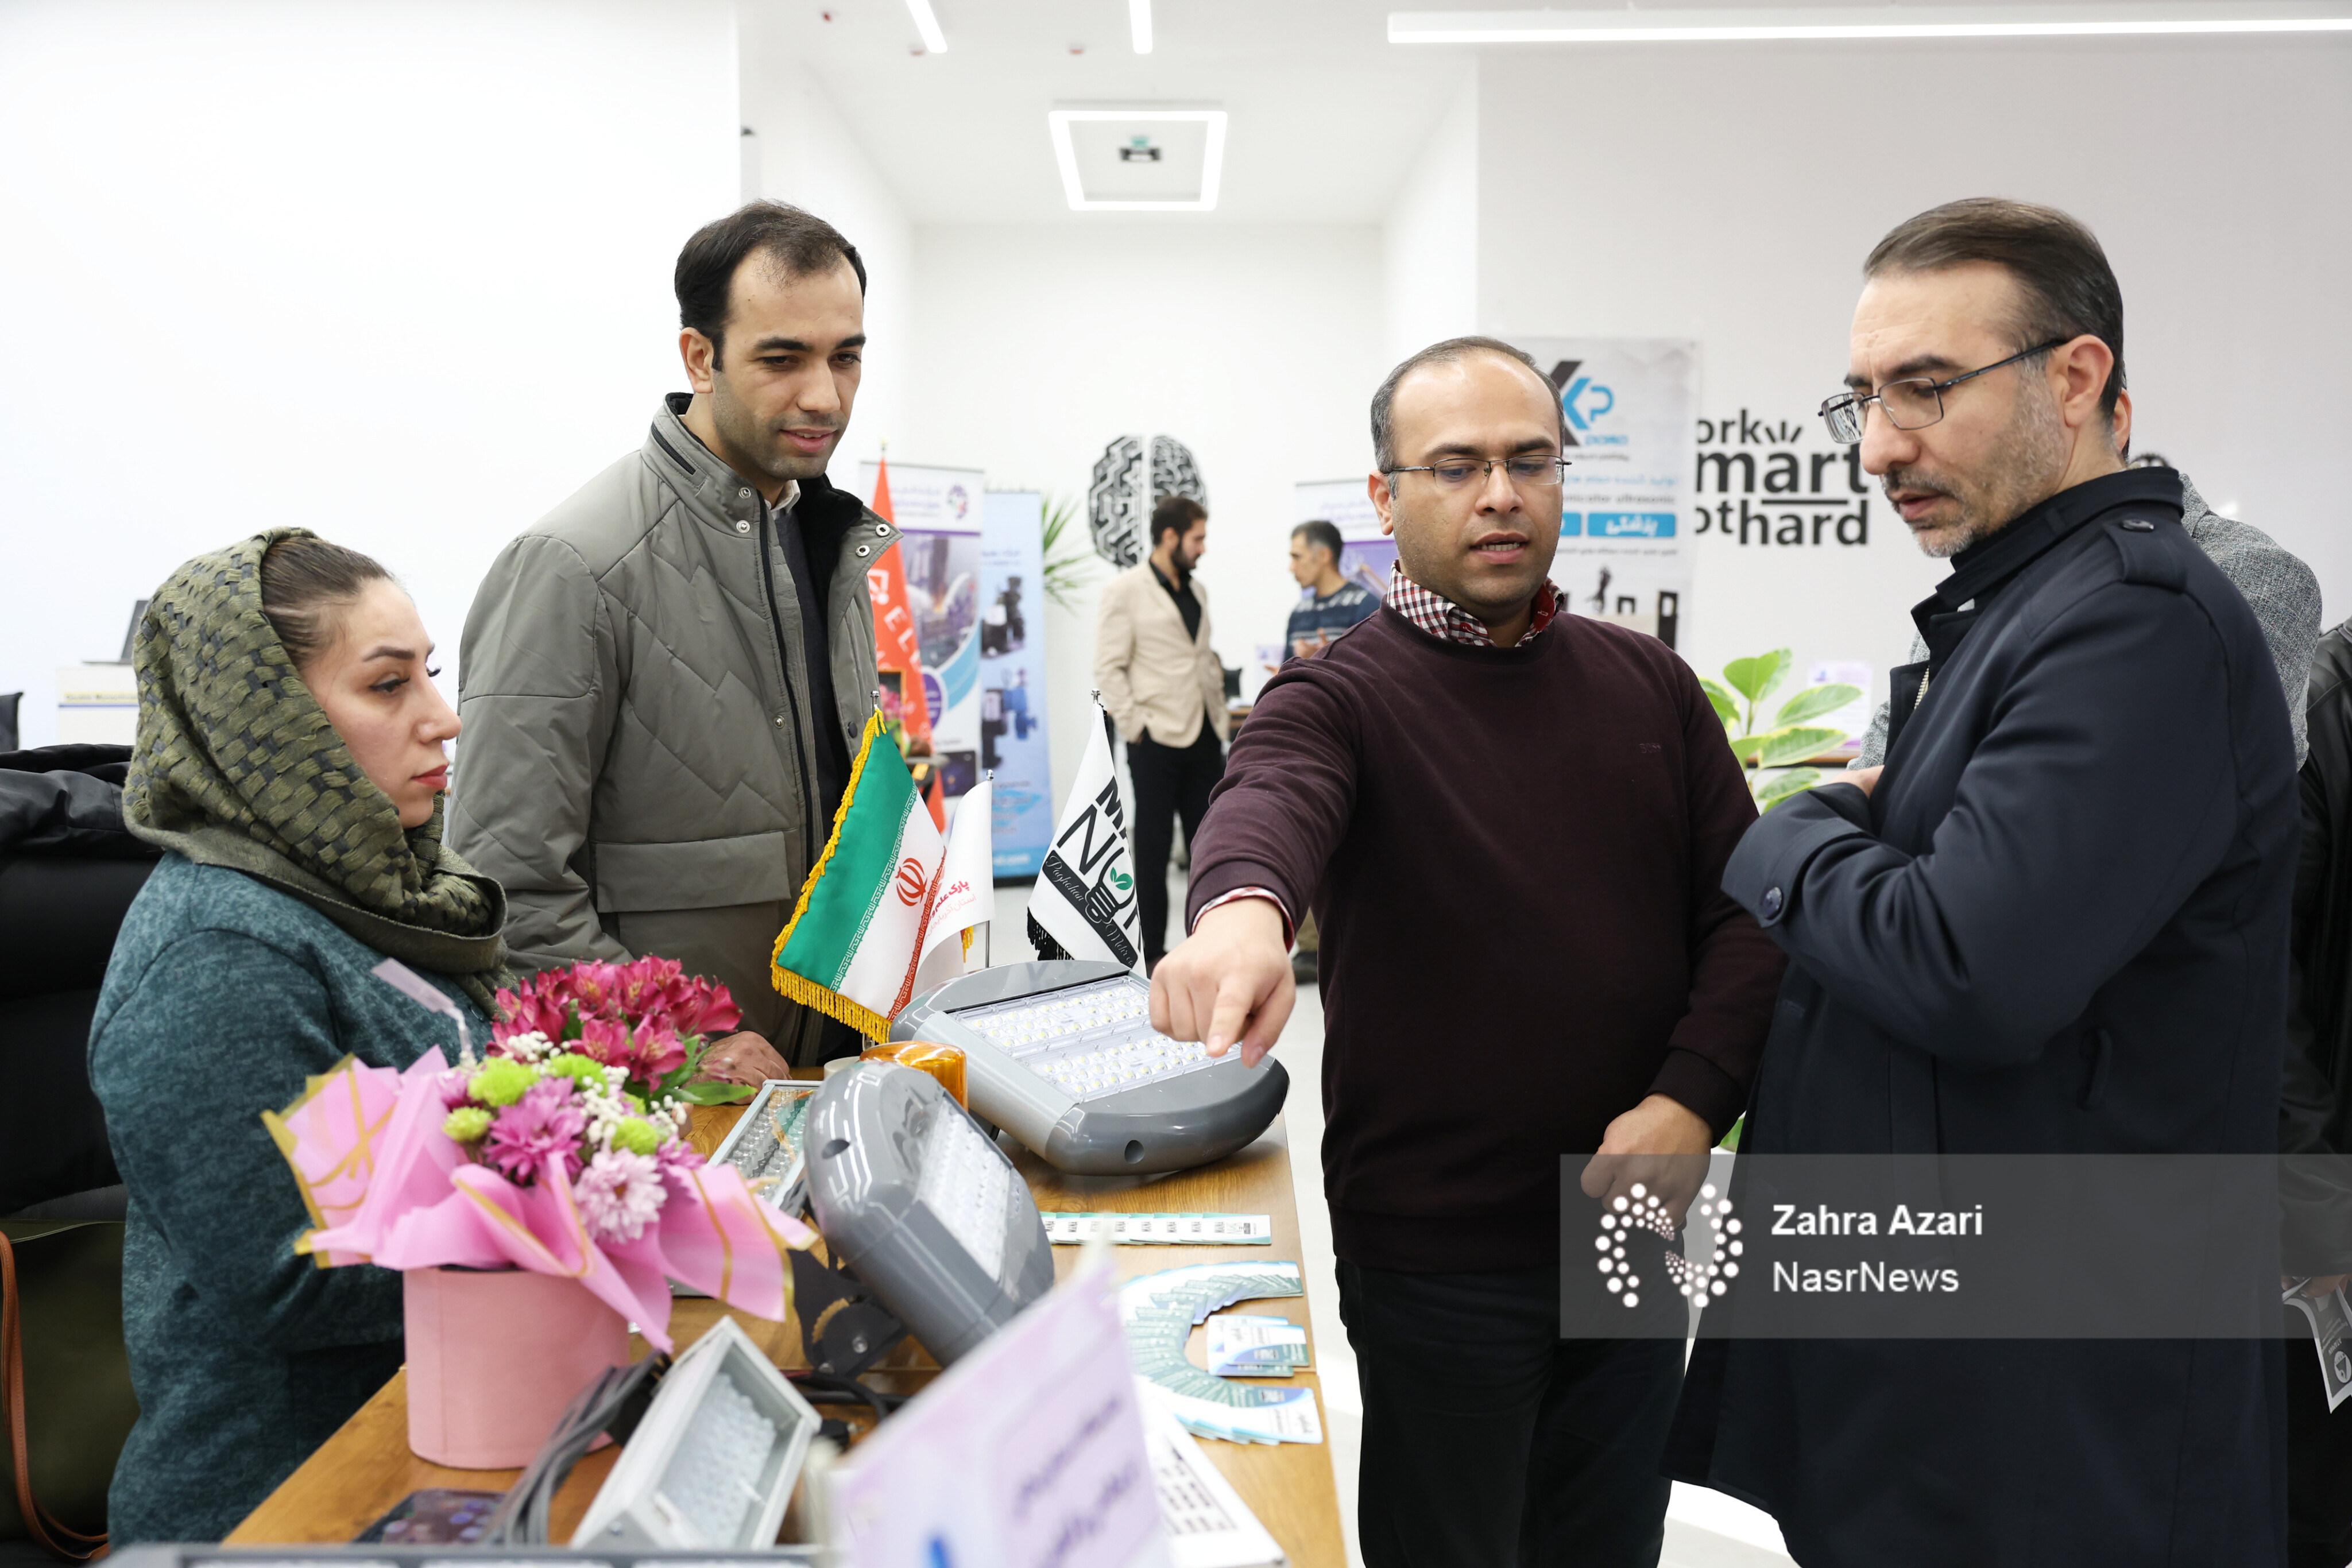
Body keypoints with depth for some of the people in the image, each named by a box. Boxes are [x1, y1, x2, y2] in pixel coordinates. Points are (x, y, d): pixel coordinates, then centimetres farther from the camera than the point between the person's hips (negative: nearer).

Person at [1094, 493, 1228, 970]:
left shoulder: (1197, 590, 14)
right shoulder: (1124, 589, -5)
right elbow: (1109, 668, -8)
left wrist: (1220, 716, 11)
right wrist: (1134, 727, -13)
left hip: (1203, 735, 6)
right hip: (1157, 739, -6)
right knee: (1154, 846, 3)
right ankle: (1152, 951, 12)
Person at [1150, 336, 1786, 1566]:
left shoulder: (1648, 683, 5)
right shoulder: (1341, 698, -9)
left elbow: (1743, 905, 3)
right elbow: (1268, 805, -31)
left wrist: (1694, 1098, -13)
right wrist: (1242, 906, -54)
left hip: (1635, 1231, 5)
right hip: (1439, 1253, -4)